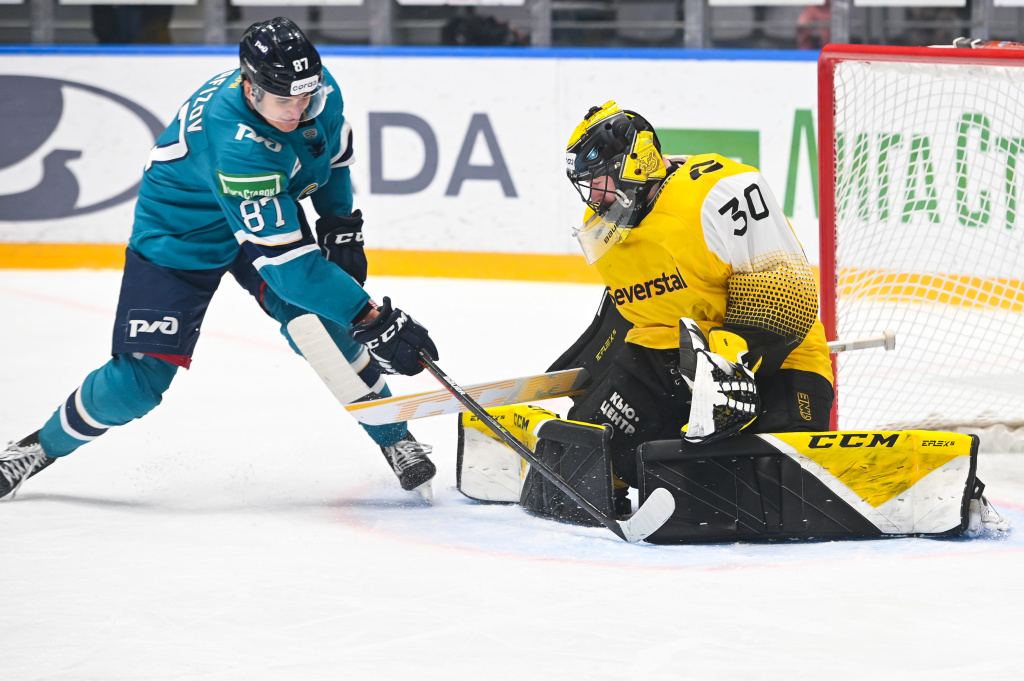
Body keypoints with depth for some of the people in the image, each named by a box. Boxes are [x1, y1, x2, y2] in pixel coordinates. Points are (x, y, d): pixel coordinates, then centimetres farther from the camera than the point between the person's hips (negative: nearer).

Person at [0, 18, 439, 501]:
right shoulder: (237, 146, -42)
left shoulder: (320, 90, -21)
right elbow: (285, 261, -43)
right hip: (180, 235, -5)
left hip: (273, 210, 5)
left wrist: (340, 224, 1)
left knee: (311, 319, -20)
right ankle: (43, 446, 18)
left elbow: (334, 146, 8)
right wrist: (371, 319, -44)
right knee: (139, 379, -8)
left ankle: (395, 440, -5)